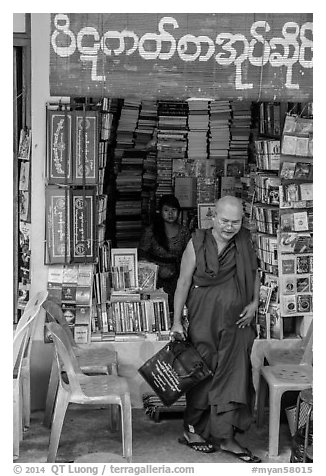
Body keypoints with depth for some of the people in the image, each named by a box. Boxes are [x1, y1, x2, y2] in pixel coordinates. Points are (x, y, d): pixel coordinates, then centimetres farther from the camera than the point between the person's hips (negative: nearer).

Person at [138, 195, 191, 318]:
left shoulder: (184, 232, 8)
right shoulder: (150, 231, 0)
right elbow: (142, 255, 0)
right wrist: (159, 269, -9)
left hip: (176, 279, 2)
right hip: (156, 279, -2)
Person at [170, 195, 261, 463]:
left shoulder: (245, 241, 3)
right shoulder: (197, 243, -7)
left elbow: (254, 274, 16)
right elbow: (184, 283, -5)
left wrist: (255, 303, 0)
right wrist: (177, 322, -7)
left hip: (237, 321, 3)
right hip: (204, 320, -3)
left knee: (234, 377, 2)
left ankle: (226, 437, 11)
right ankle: (193, 430, 23)